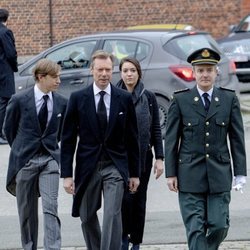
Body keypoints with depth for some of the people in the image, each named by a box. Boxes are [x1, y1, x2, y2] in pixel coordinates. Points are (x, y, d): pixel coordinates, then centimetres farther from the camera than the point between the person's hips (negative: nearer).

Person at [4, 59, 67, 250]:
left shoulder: (61, 103, 1)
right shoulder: (20, 100, -7)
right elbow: (9, 128, 7)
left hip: (50, 160, 1)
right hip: (24, 161, -1)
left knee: (51, 208, -11)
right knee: (27, 211, 8)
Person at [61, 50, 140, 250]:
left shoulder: (124, 98, 1)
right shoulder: (78, 98, 0)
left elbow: (132, 138, 6)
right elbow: (68, 139, 1)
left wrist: (134, 173, 6)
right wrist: (67, 174, -4)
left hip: (115, 166, -1)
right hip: (88, 166, 1)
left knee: (112, 215, -14)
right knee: (87, 217, 10)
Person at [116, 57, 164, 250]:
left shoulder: (148, 97, 4)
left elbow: (156, 129, 5)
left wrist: (159, 158, 0)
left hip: (143, 156, 1)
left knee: (139, 200, 5)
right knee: (125, 197, -11)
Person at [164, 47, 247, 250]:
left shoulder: (229, 99, 5)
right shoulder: (180, 100, 2)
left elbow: (237, 138, 5)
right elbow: (171, 140, 3)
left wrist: (240, 172, 0)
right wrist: (171, 173, -1)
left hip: (220, 174, 1)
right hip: (190, 175, -1)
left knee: (219, 225, -1)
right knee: (195, 228, -4)